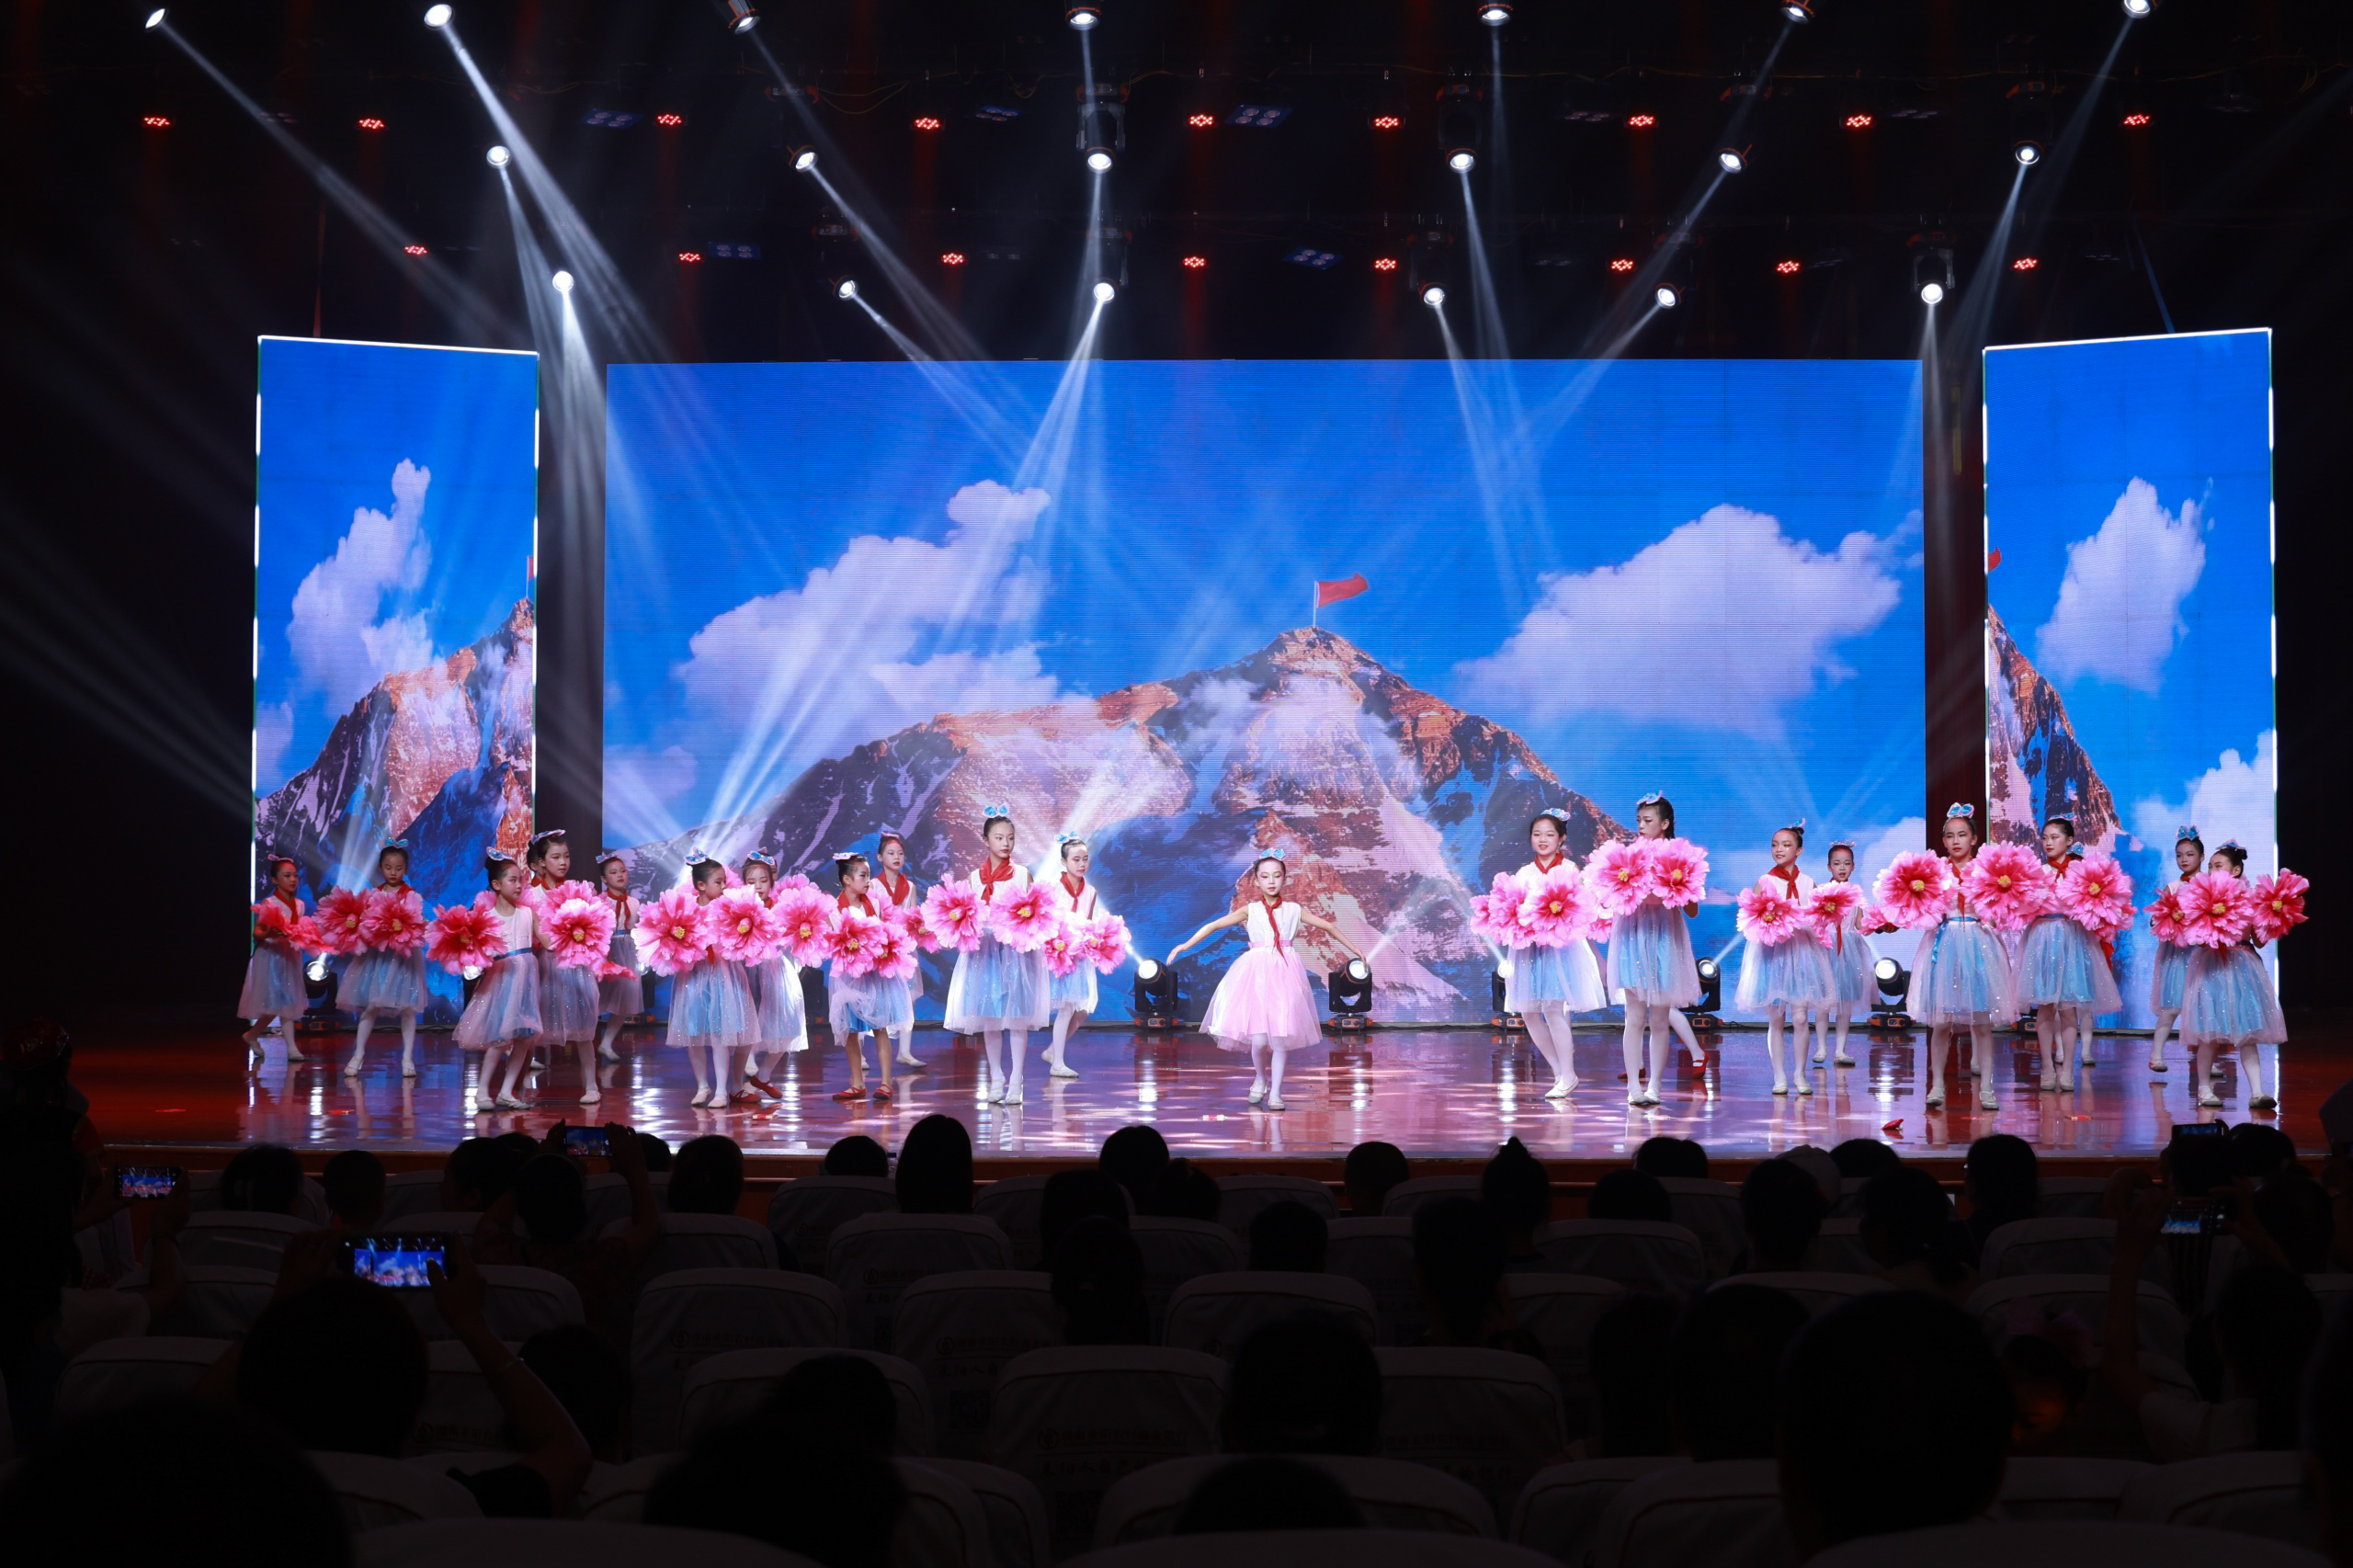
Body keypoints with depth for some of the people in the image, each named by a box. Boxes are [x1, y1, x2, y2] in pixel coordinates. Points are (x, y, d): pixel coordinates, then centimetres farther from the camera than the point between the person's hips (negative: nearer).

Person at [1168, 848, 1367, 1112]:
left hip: (1285, 975, 1)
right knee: (1259, 1038, -10)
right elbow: (1214, 926, 1)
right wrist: (1186, 945, -9)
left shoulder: (1293, 910, 10)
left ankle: (1275, 1091, 7)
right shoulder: (1250, 911, 6)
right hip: (1256, 974, -1)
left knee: (1281, 1038, -6)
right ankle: (1259, 1078, 20)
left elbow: (1328, 926, 20)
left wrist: (1353, 949, 26)